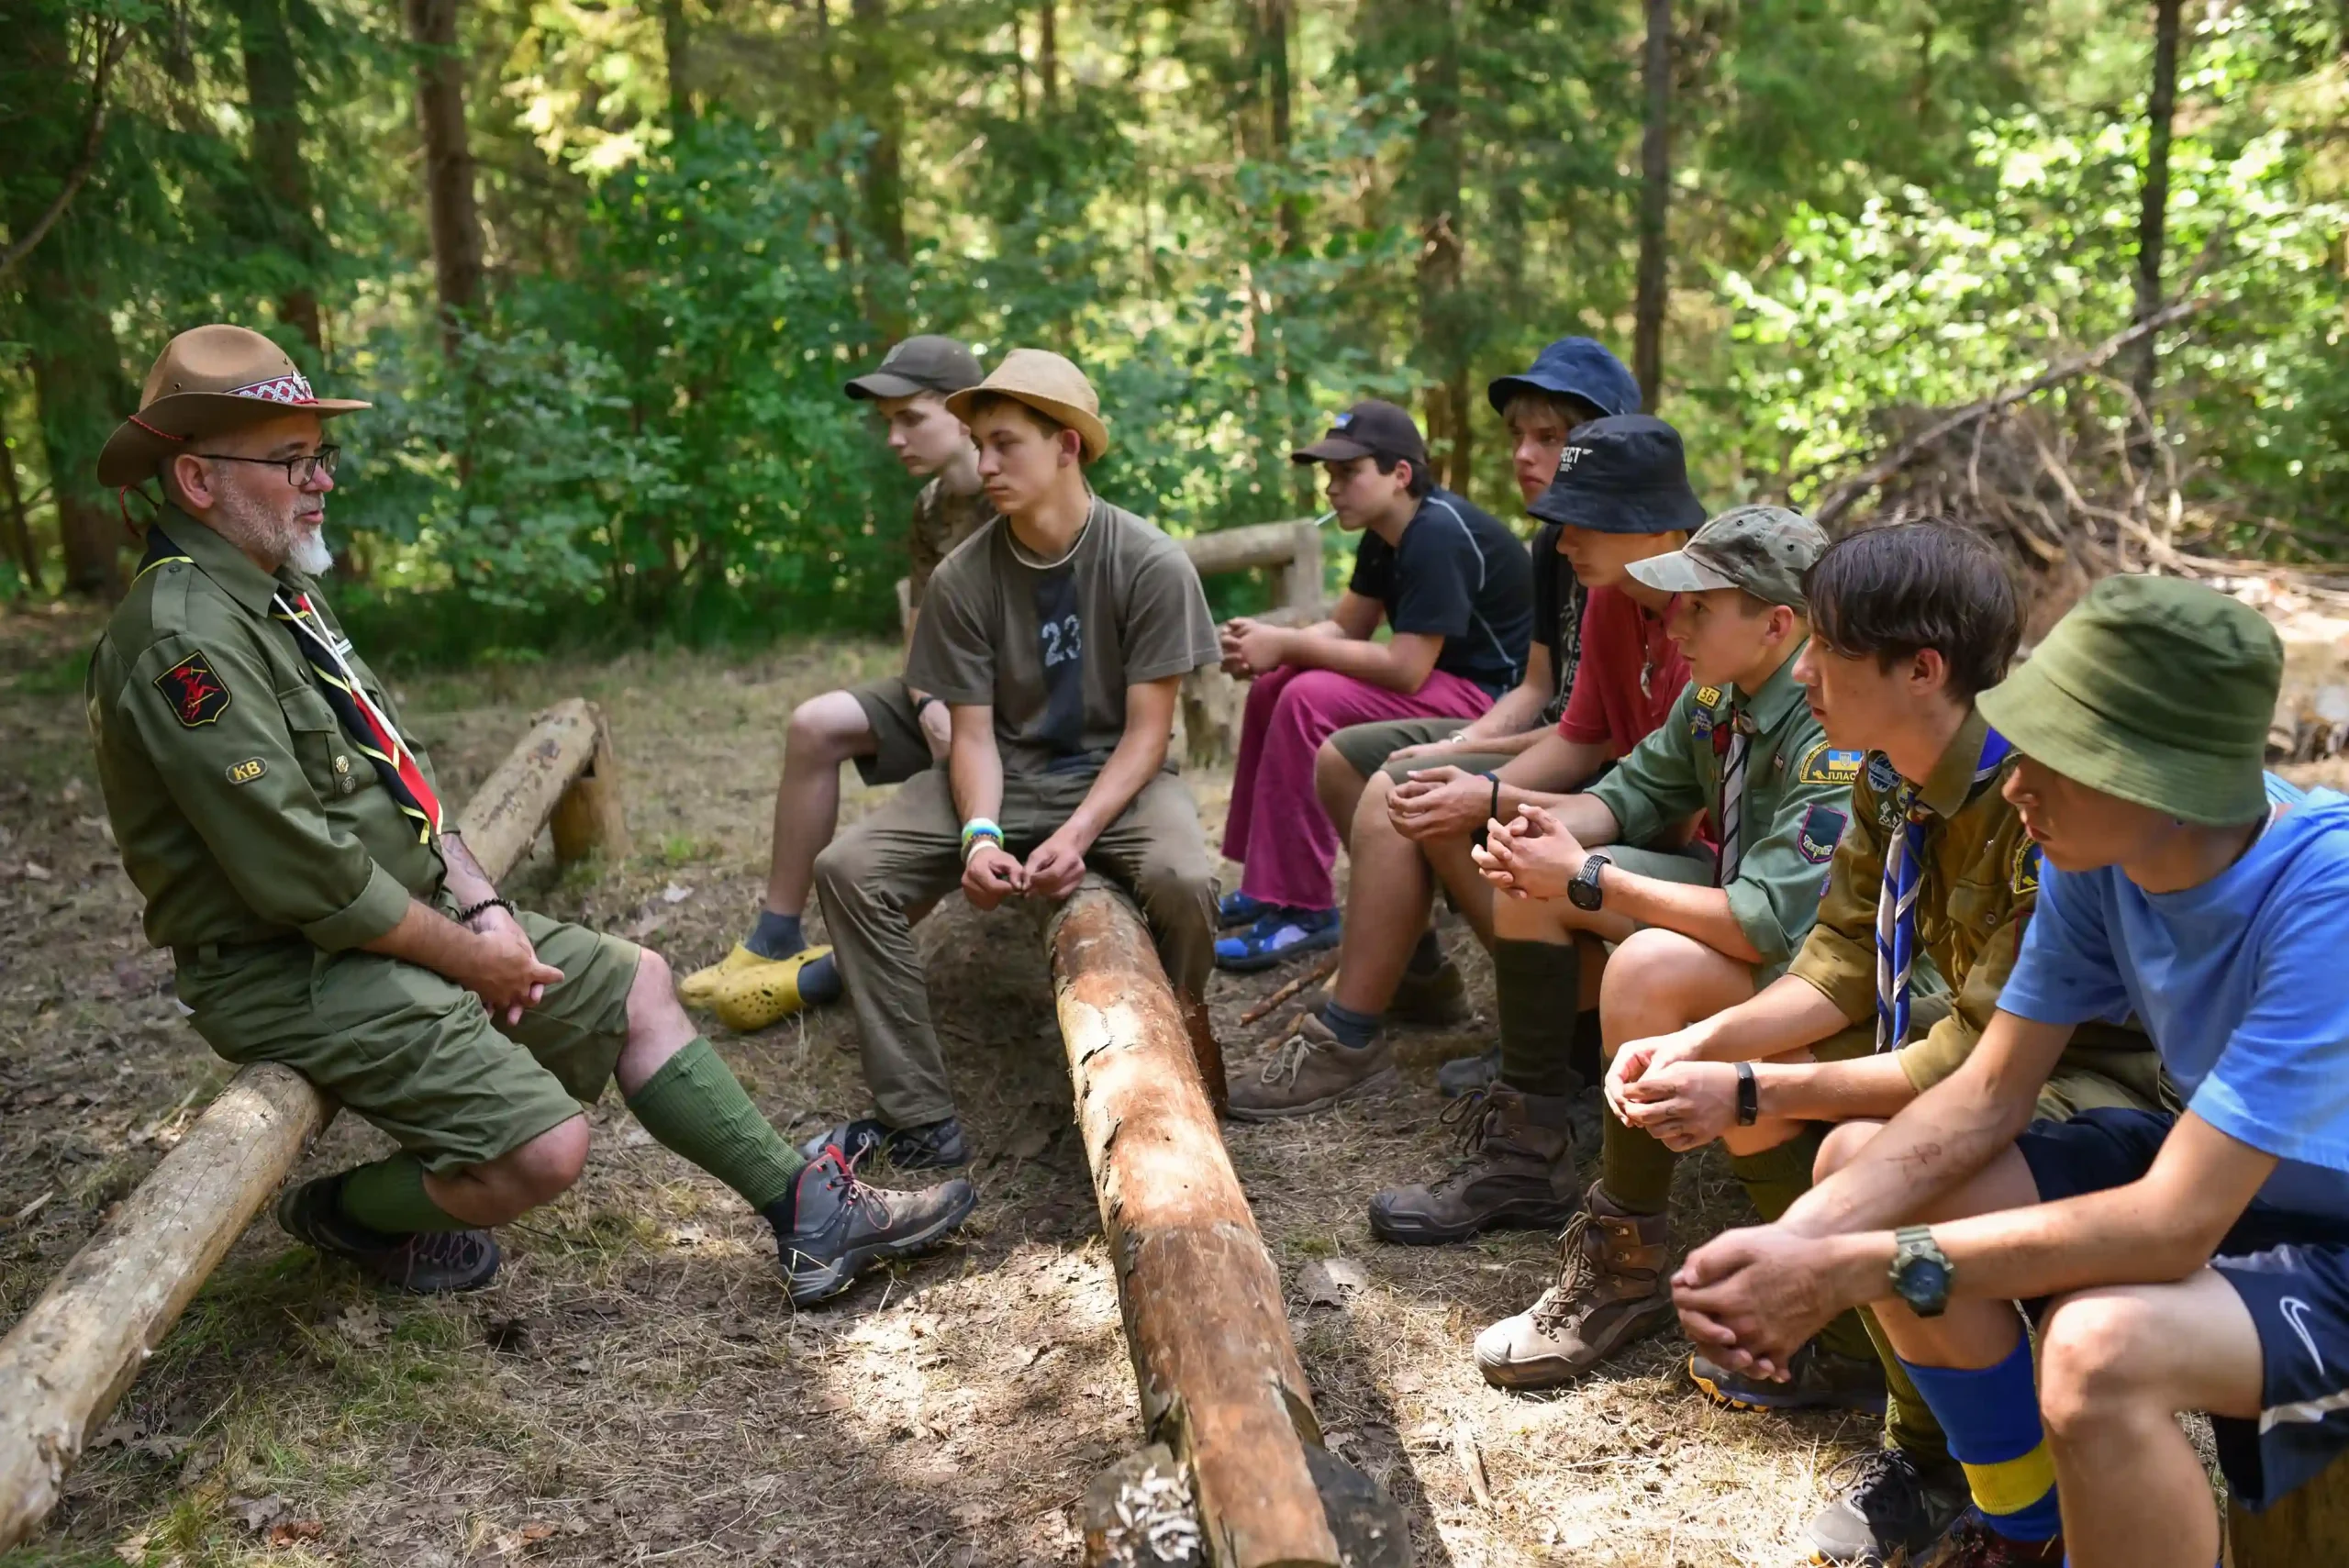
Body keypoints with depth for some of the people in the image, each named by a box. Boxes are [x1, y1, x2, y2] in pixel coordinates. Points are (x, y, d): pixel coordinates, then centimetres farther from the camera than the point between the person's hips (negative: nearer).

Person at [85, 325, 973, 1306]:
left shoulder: (275, 590, 11)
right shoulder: (185, 638, -22)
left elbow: (392, 769, 12)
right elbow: (302, 874, -25)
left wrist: (485, 909, 0)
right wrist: (470, 957, -13)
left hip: (407, 914, 10)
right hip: (295, 969, -10)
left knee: (635, 984, 8)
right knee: (543, 1149, -18)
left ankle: (813, 1217, 12)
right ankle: (344, 1215, 13)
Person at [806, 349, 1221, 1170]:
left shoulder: (1151, 564, -13)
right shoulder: (963, 579, -7)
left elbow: (1147, 729, -12)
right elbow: (973, 732, -5)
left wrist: (1077, 834, -26)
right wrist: (981, 833, -25)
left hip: (1116, 775, -2)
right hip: (1004, 776, 3)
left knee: (1181, 881, -35)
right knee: (848, 869, -19)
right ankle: (921, 1118, -14)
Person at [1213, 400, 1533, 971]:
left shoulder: (1439, 536, -23)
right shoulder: (1385, 535, 8)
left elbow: (1405, 668, -28)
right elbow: (1344, 627, 9)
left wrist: (1286, 645, -22)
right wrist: (1267, 644, -11)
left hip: (1493, 697, -11)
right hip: (1439, 680, 11)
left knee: (1309, 700, -25)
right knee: (1271, 685, 7)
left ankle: (1303, 911, -19)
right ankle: (1261, 883, 11)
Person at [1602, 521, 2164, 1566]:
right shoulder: (1890, 774, -5)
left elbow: (1979, 1060, -31)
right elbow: (1841, 964, 0)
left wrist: (1750, 1092, -27)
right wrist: (1697, 1047, -15)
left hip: (2109, 1074, -9)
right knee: (1735, 1068, 0)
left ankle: (1934, 1450, -3)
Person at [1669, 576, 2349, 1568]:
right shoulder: (2099, 853, -13)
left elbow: (2175, 1225, -34)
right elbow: (1987, 1094, -9)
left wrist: (1849, 1271, -35)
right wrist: (1798, 1238, -25)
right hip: (2203, 1162, 7)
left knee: (2095, 1348, -36)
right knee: (1858, 1157, -3)